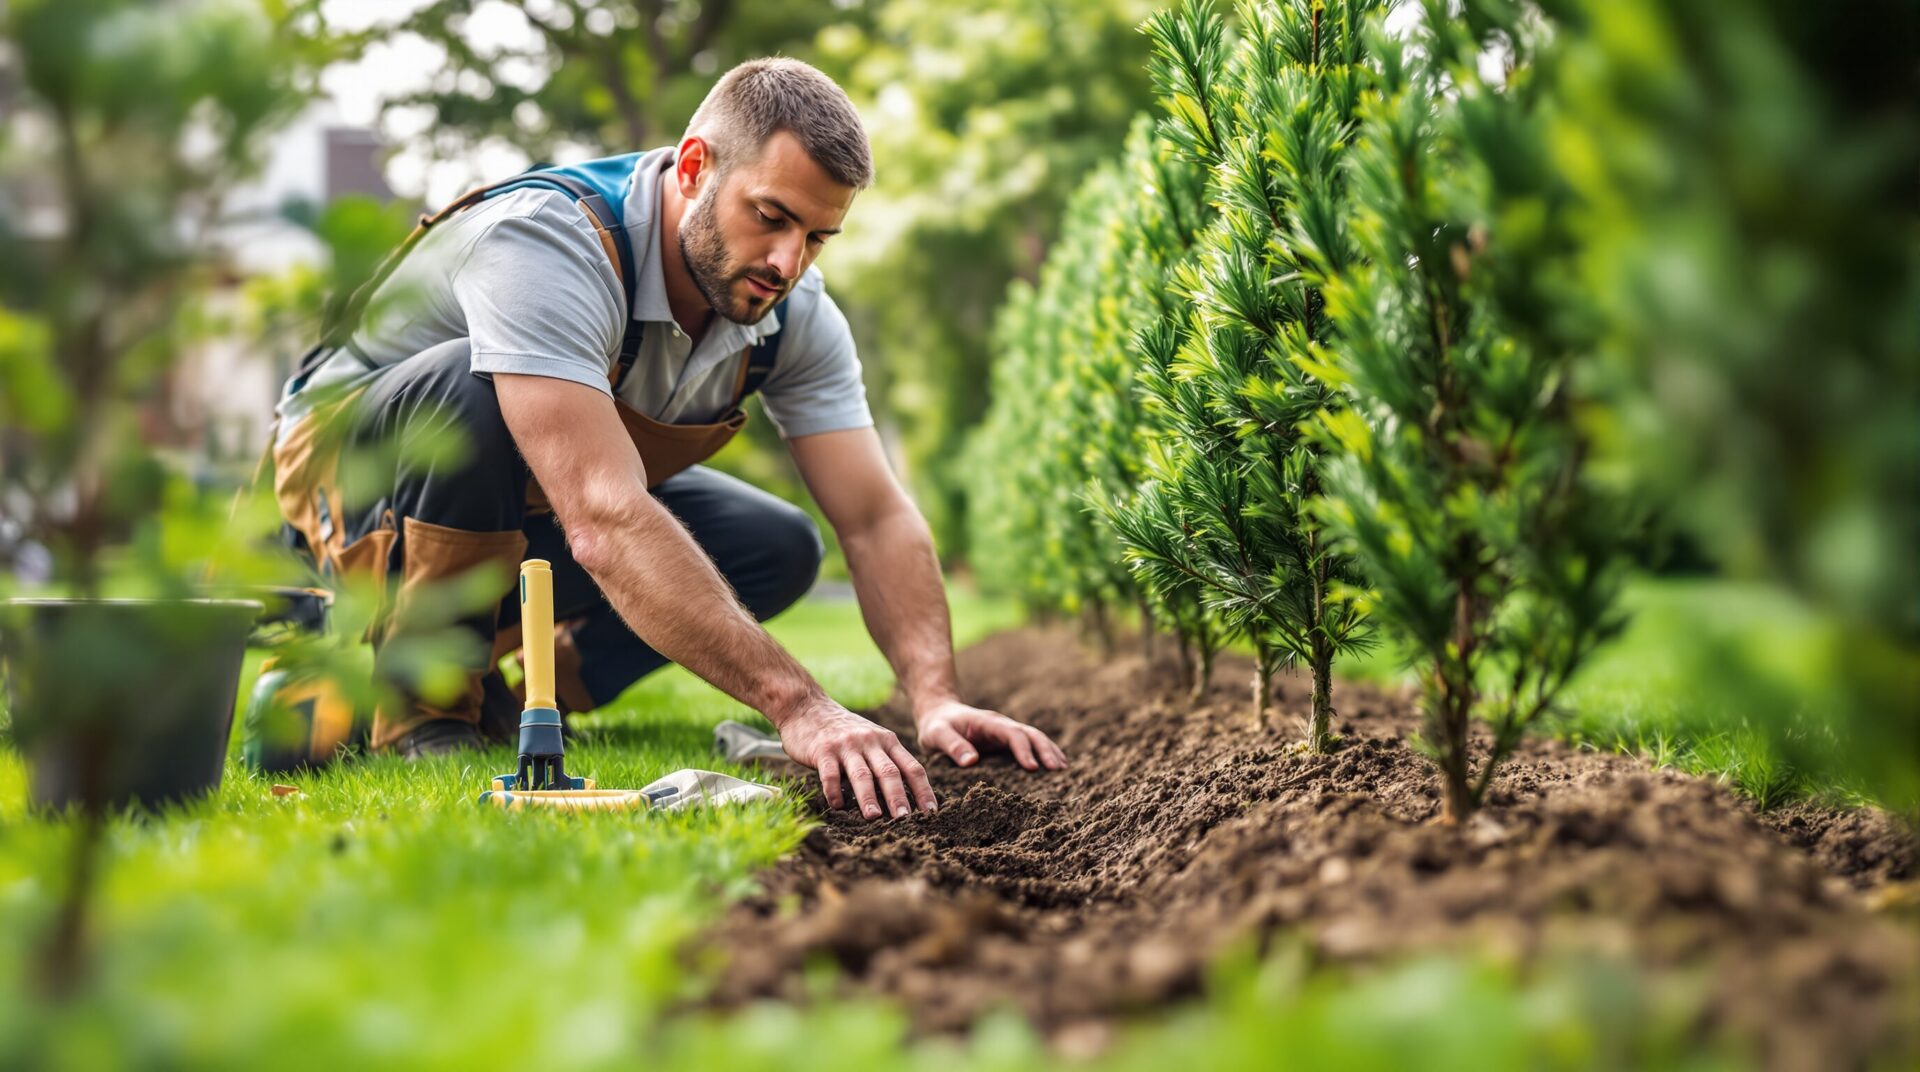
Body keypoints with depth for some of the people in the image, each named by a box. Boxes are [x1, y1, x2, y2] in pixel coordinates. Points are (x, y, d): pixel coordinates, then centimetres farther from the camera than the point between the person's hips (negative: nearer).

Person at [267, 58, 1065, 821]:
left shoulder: (795, 313, -15)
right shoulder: (545, 244, -37)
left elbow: (878, 518, -17)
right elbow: (605, 521, -48)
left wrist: (935, 700, -35)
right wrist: (798, 706, -53)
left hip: (530, 517, 6)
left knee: (779, 549, -12)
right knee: (478, 390, -38)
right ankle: (420, 706, -17)